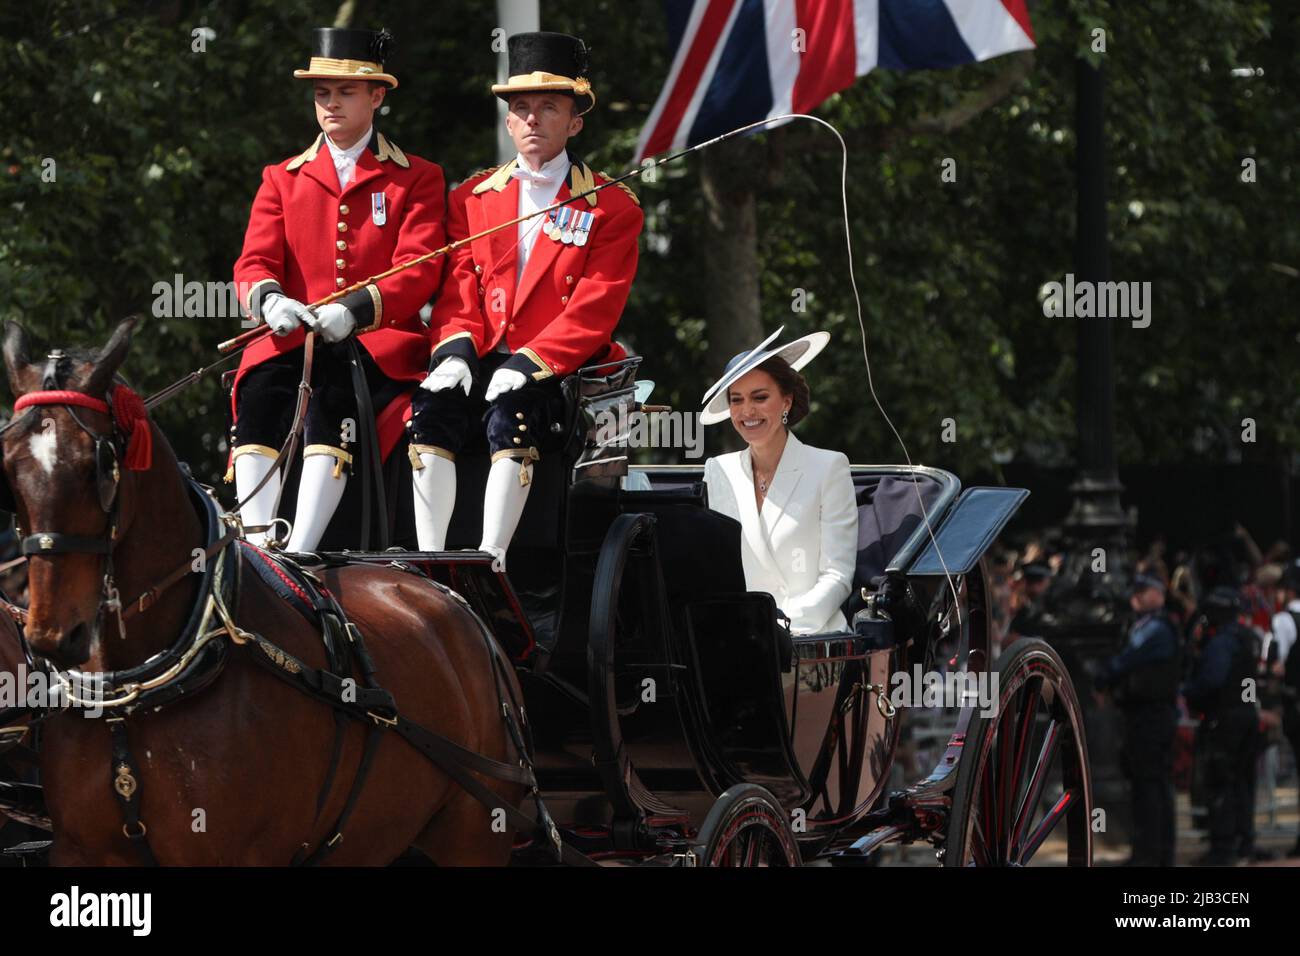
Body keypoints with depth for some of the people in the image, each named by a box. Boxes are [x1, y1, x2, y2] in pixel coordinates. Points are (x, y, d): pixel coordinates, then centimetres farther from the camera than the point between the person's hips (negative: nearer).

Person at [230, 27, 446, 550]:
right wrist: (270, 299, -18)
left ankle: (299, 555, -44)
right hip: (294, 341, 3)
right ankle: (257, 550, -37)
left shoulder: (417, 179, 10)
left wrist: (356, 310, -23)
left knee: (334, 392, -36)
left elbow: (419, 272, -3)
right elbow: (254, 263, 8)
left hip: (382, 342, -3)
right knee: (259, 391, -31)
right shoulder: (282, 179, 19)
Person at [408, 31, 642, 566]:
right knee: (432, 406, -27)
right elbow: (457, 294, 10)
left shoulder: (611, 207, 4)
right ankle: (428, 562, -30)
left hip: (560, 368, -3)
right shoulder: (472, 199, 17)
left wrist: (527, 364, -19)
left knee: (510, 413, -34)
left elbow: (593, 311, -6)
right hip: (483, 360, 3)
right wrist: (455, 351, -12)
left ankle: (490, 563, -38)